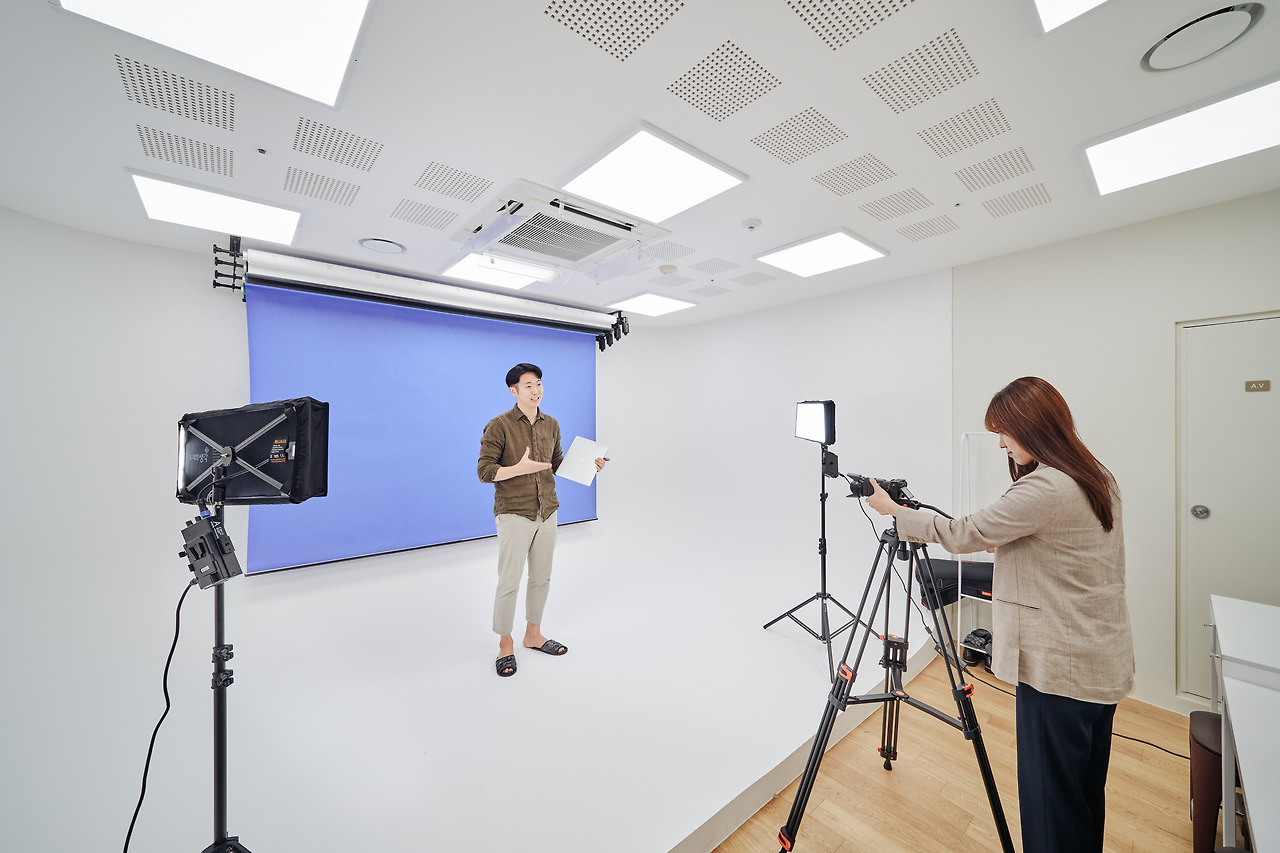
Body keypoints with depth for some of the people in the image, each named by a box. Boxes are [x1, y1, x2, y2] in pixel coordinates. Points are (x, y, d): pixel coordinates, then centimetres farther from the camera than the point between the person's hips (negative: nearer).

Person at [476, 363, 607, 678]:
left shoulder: (551, 425, 8)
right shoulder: (499, 426, -10)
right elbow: (484, 471, -12)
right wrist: (520, 468, -26)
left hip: (547, 512, 6)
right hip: (513, 515, -5)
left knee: (541, 578, 16)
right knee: (509, 582, 4)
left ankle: (533, 634, 36)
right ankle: (505, 644, 25)